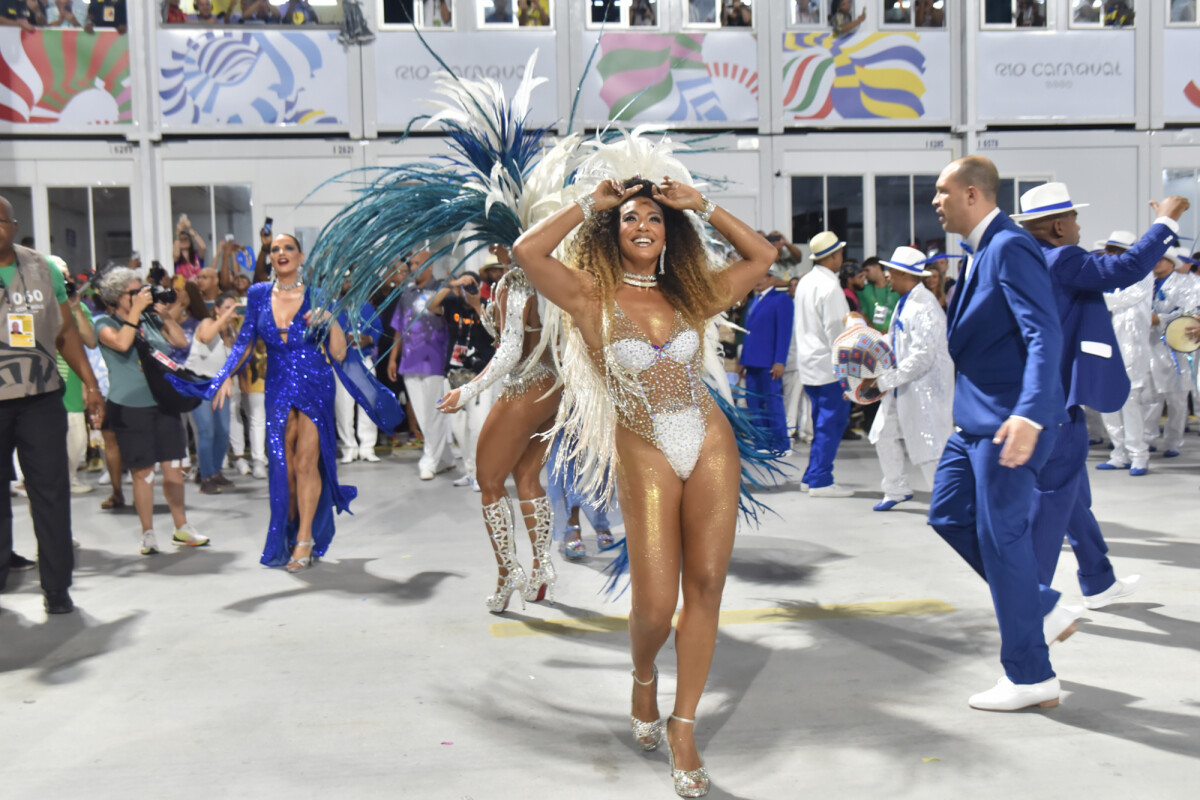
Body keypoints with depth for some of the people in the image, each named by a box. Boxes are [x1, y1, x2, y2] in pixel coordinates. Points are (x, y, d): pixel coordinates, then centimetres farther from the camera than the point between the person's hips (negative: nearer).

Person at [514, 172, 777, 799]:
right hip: (646, 459, -3)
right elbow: (527, 250, -16)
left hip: (711, 447, 3)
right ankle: (643, 678, 31)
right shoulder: (593, 298, -2)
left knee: (706, 587, -1)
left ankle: (683, 727, 14)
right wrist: (590, 203, -4)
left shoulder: (689, 295, 8)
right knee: (655, 606, -6)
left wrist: (702, 206, 9)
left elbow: (762, 256, 15)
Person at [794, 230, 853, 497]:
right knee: (831, 423, -5)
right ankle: (820, 481, -4)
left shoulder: (805, 282, 12)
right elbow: (835, 330, -18)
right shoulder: (830, 287, -16)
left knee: (822, 423, 15)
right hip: (829, 367, -9)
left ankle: (811, 478, 18)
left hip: (809, 364, 9)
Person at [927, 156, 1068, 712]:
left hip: (1008, 419, -10)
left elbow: (1045, 335, -27)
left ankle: (1031, 678, 10)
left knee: (1001, 535, -3)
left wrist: (1030, 416, -38)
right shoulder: (981, 251, 14)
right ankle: (1040, 614, 23)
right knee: (948, 515, 14)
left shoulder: (1011, 248, -17)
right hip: (976, 416, 10)